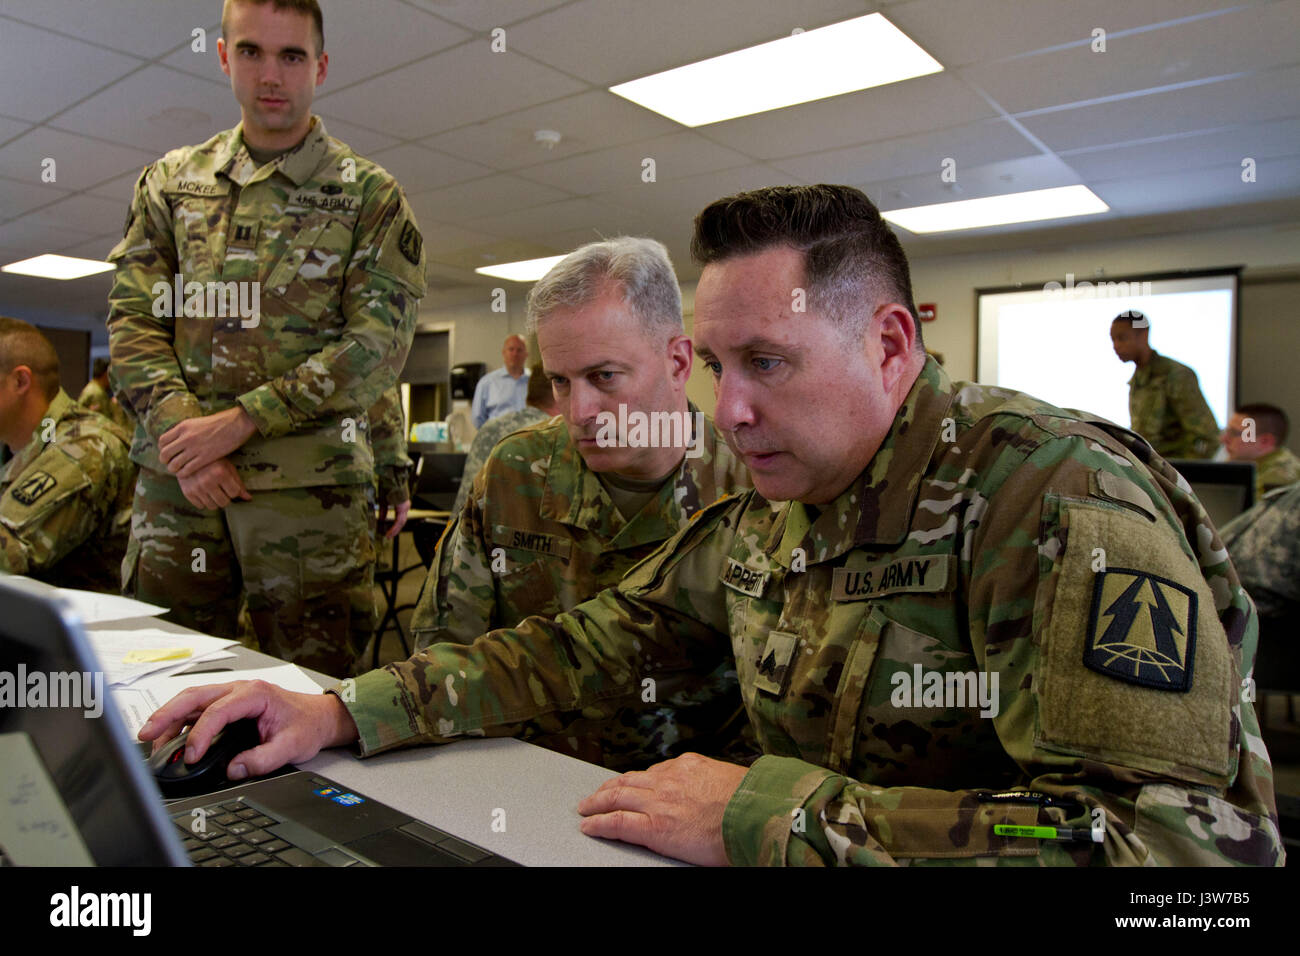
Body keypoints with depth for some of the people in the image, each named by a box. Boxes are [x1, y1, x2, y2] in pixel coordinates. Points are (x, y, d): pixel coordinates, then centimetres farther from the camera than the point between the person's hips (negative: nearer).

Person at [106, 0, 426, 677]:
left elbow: (378, 343, -7)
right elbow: (133, 320, 10)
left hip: (310, 485, -3)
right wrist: (178, 430, -8)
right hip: (174, 477, 4)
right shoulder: (170, 182, 15)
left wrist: (238, 420, -12)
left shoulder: (369, 195, 4)